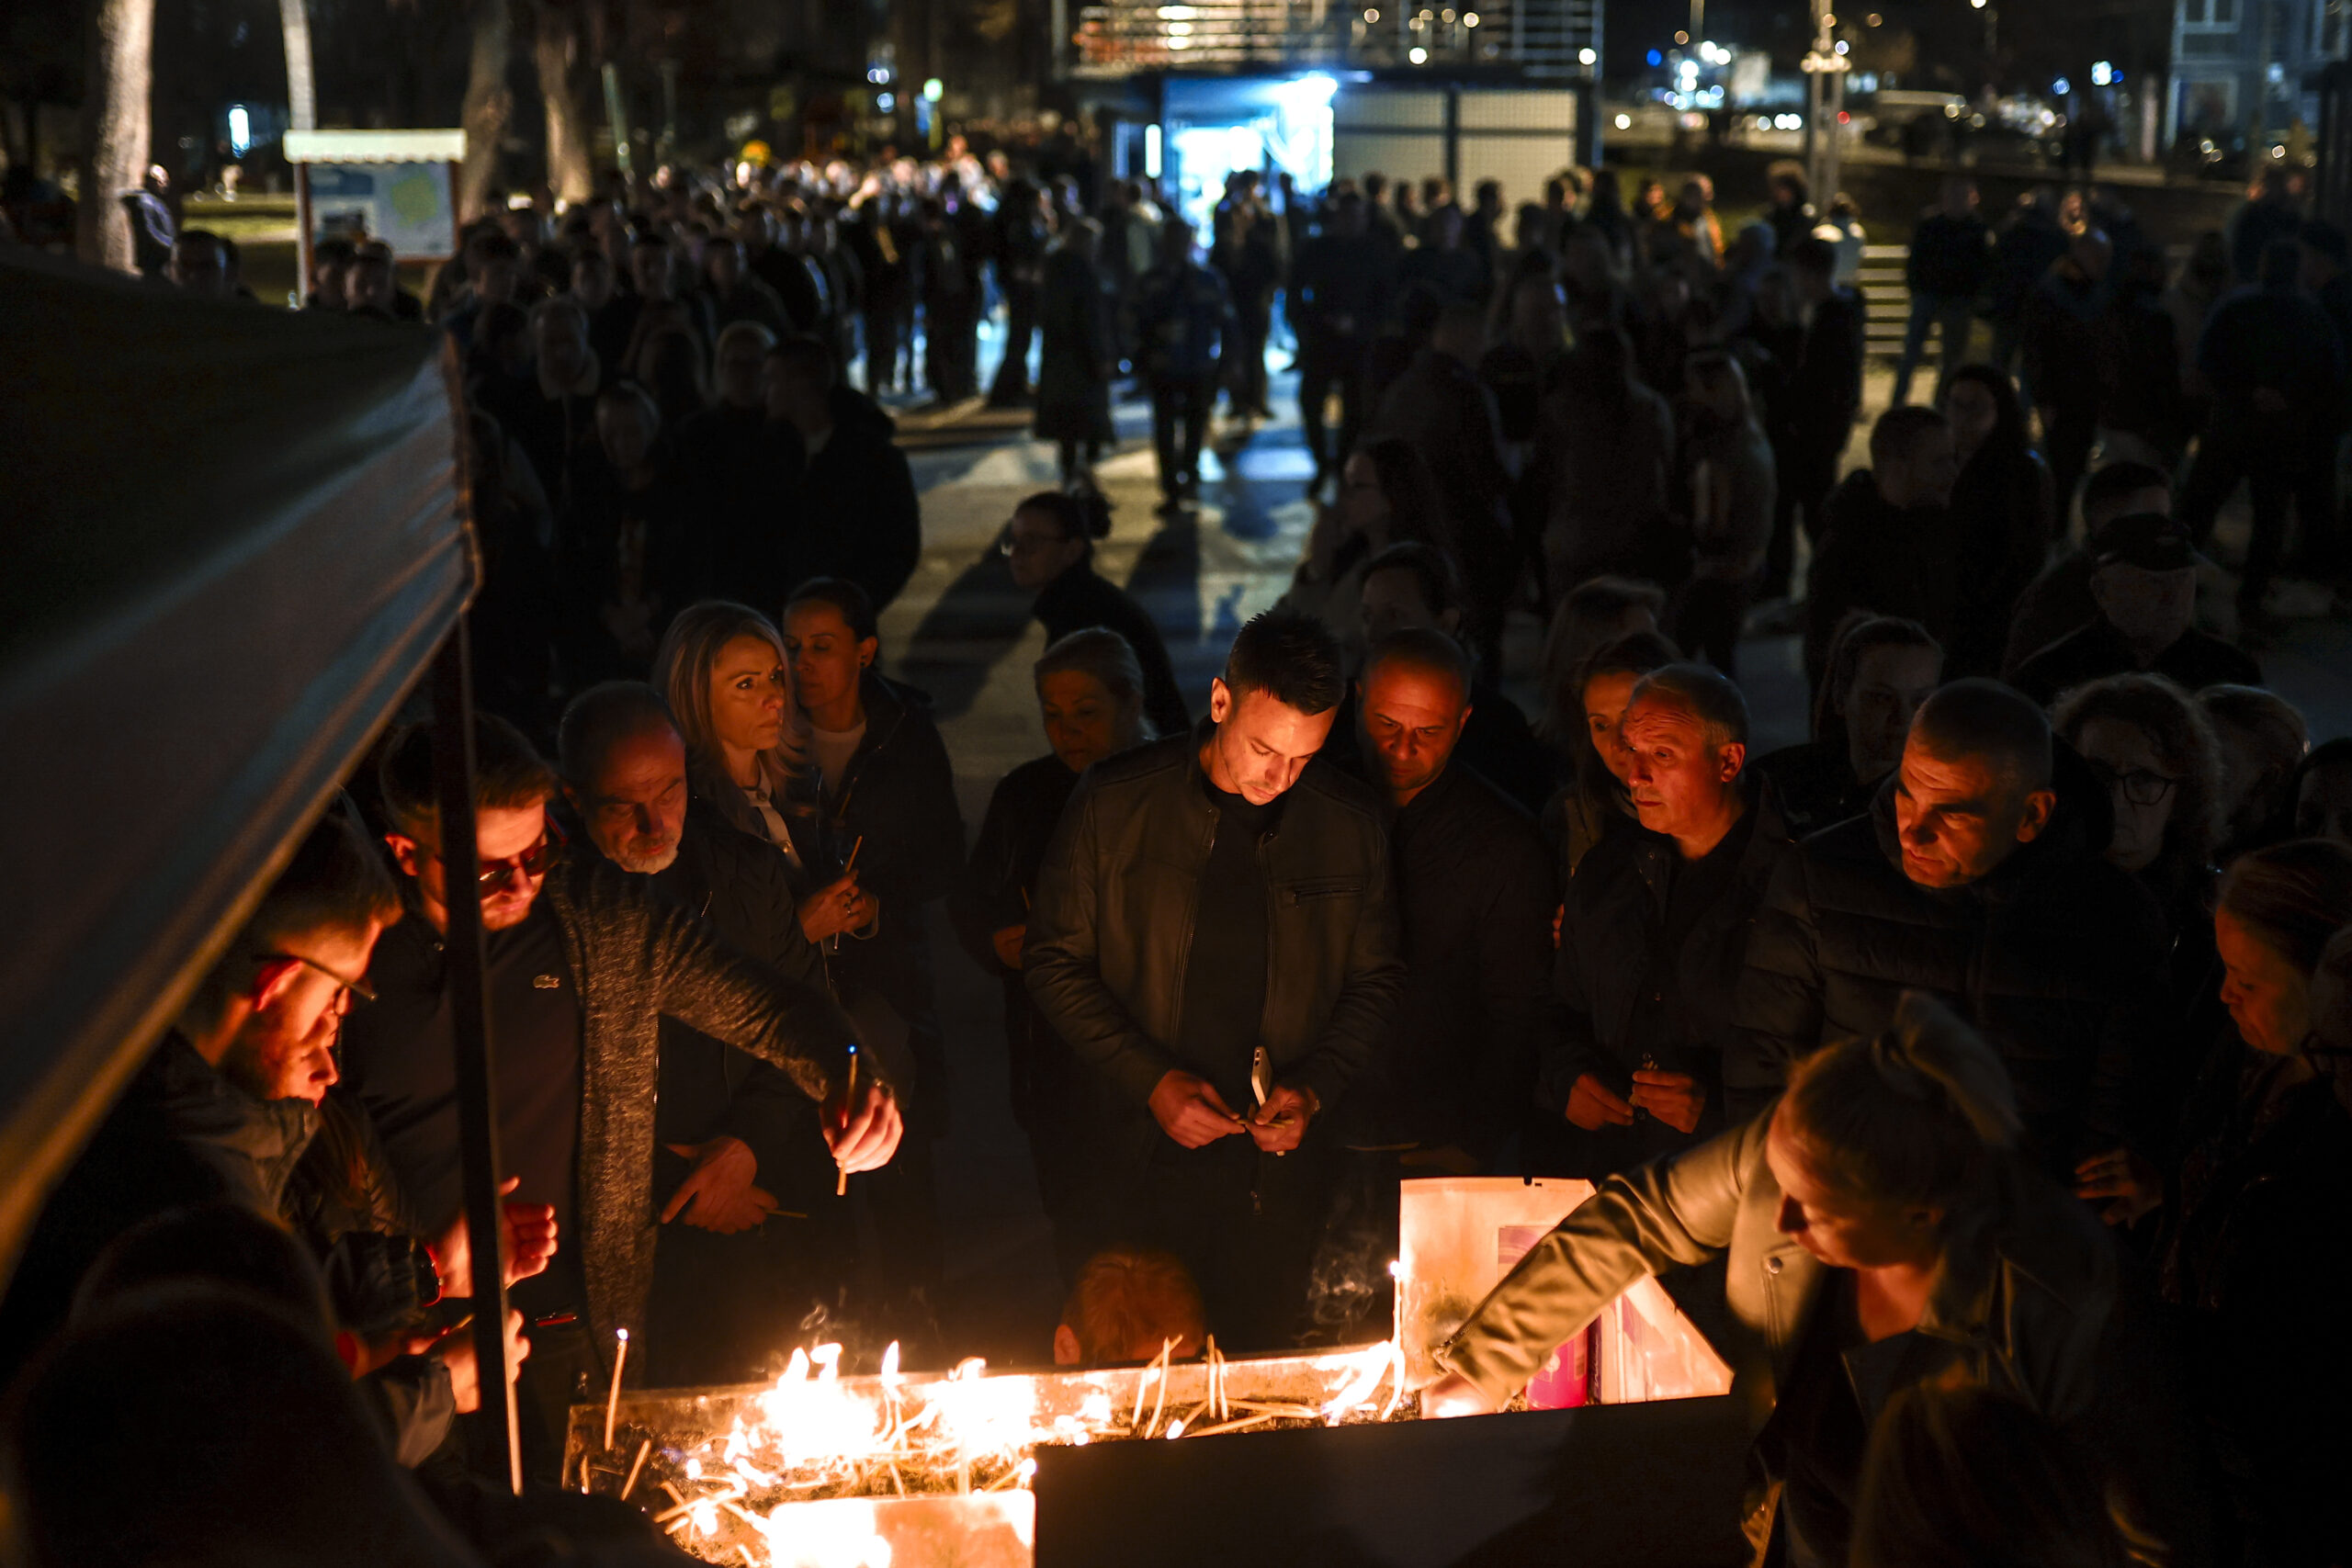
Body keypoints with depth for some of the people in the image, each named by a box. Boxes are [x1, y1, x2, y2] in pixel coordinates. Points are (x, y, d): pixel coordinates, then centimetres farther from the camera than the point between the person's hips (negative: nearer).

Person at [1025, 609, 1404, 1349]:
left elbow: (1376, 981, 11)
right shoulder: (1115, 803, -6)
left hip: (1280, 1166, 1)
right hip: (1147, 1157, -1)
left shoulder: (1351, 825, 0)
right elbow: (1056, 964, -1)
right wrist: (1151, 1080, -11)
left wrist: (1315, 1088, -5)